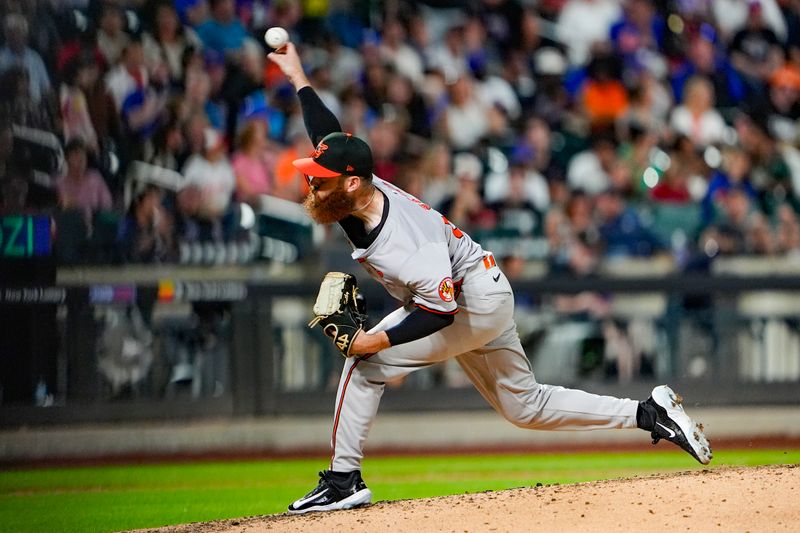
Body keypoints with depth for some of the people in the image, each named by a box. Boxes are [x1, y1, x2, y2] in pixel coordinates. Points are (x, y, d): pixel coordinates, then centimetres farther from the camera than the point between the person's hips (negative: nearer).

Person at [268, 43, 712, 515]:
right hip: (487, 301, 10)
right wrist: (299, 79, 13)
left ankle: (344, 483, -10)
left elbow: (440, 311, -32)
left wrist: (378, 340, -33)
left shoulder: (402, 244, -33)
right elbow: (332, 137, 10)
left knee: (366, 363, -15)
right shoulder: (362, 191, -8)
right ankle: (650, 413, 17)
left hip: (474, 305, -10)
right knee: (526, 407, 17)